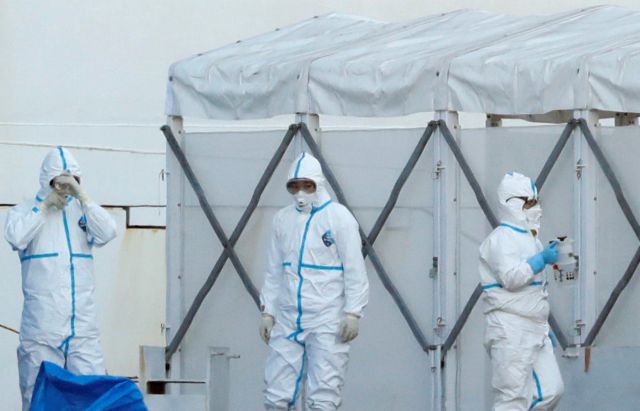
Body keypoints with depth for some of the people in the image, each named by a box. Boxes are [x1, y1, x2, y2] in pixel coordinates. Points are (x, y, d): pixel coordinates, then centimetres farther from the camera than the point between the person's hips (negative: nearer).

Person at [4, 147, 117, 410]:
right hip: (40, 328, -2)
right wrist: (45, 205, -5)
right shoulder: (26, 211, 8)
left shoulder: (81, 211, 13)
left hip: (82, 327, 2)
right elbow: (16, 237, -12)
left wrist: (81, 195, -7)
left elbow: (107, 233, -4)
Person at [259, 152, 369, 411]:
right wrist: (267, 312, 13)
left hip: (327, 322, -5)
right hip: (288, 321, 5)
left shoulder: (339, 217, -3)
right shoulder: (283, 219, 12)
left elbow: (355, 270, -5)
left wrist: (352, 312, -11)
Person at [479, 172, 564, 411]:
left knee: (551, 391, 3)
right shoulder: (502, 239, -8)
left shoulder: (529, 239, 22)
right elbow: (510, 277, -23)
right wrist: (541, 260, -18)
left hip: (534, 329, 9)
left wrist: (544, 327, 26)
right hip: (511, 331, -9)